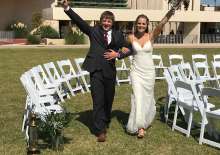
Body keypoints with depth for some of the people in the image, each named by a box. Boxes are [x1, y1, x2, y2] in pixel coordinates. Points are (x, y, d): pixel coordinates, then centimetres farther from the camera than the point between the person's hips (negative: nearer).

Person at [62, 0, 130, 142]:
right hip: (96, 70, -2)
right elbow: (79, 21, -5)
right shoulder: (93, 31, 5)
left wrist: (118, 54, -9)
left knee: (108, 99, 15)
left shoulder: (118, 35, 9)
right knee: (98, 100, -6)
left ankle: (105, 122, 37)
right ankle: (100, 130, -3)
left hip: (110, 71, 3)